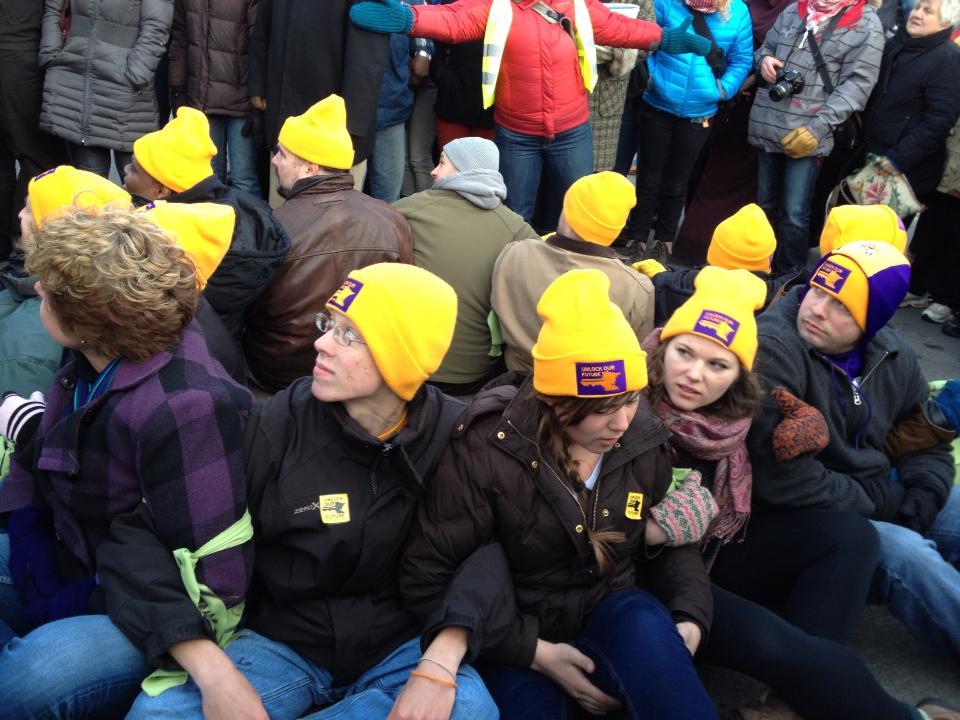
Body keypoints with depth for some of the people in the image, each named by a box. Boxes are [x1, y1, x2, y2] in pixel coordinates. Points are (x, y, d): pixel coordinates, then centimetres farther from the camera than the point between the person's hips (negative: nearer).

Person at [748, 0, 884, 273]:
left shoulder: (867, 26, -5)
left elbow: (856, 85, -11)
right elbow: (766, 46, 25)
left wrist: (817, 128, -19)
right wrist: (764, 59, 0)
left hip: (807, 137, -5)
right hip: (769, 128, 5)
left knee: (794, 215, -5)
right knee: (765, 205, 17)